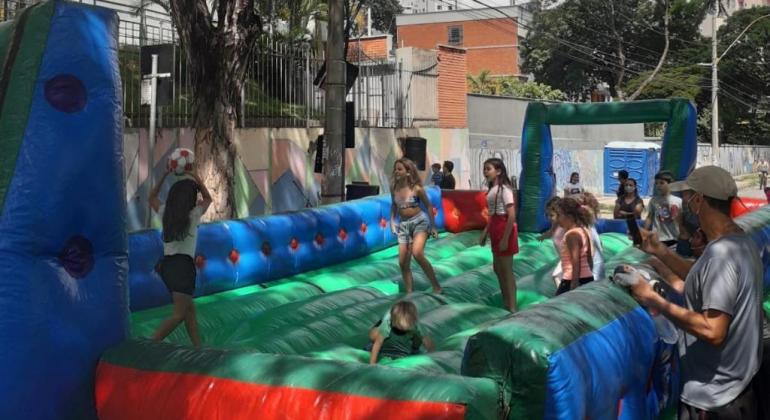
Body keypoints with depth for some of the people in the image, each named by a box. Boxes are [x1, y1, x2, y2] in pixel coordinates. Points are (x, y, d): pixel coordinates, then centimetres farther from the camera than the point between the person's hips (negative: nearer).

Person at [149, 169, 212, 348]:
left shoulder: (166, 213, 7)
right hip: (183, 264, -7)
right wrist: (197, 179, 16)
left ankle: (198, 347, 17)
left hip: (167, 264, 7)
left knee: (189, 309, 15)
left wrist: (164, 176, 23)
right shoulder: (193, 215, -3)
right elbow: (208, 198, 16)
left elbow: (152, 197, 27)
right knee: (179, 314, -8)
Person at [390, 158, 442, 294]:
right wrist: (392, 222, 4)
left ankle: (436, 286, -14)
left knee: (417, 254, -27)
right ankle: (409, 293, 14)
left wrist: (433, 226, 1)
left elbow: (428, 206, -1)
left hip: (420, 222, -5)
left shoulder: (416, 188, -13)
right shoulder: (394, 189, -1)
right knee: (403, 262, 1)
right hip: (404, 225, 5)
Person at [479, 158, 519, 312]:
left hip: (504, 230, -10)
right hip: (495, 231, 10)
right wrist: (485, 233, 17)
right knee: (497, 268, 18)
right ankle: (505, 303, 29)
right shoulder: (493, 189, 12)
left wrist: (505, 238, -22)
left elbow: (512, 216, -20)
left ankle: (512, 307, 6)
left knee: (507, 270, -2)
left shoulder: (504, 189, -16)